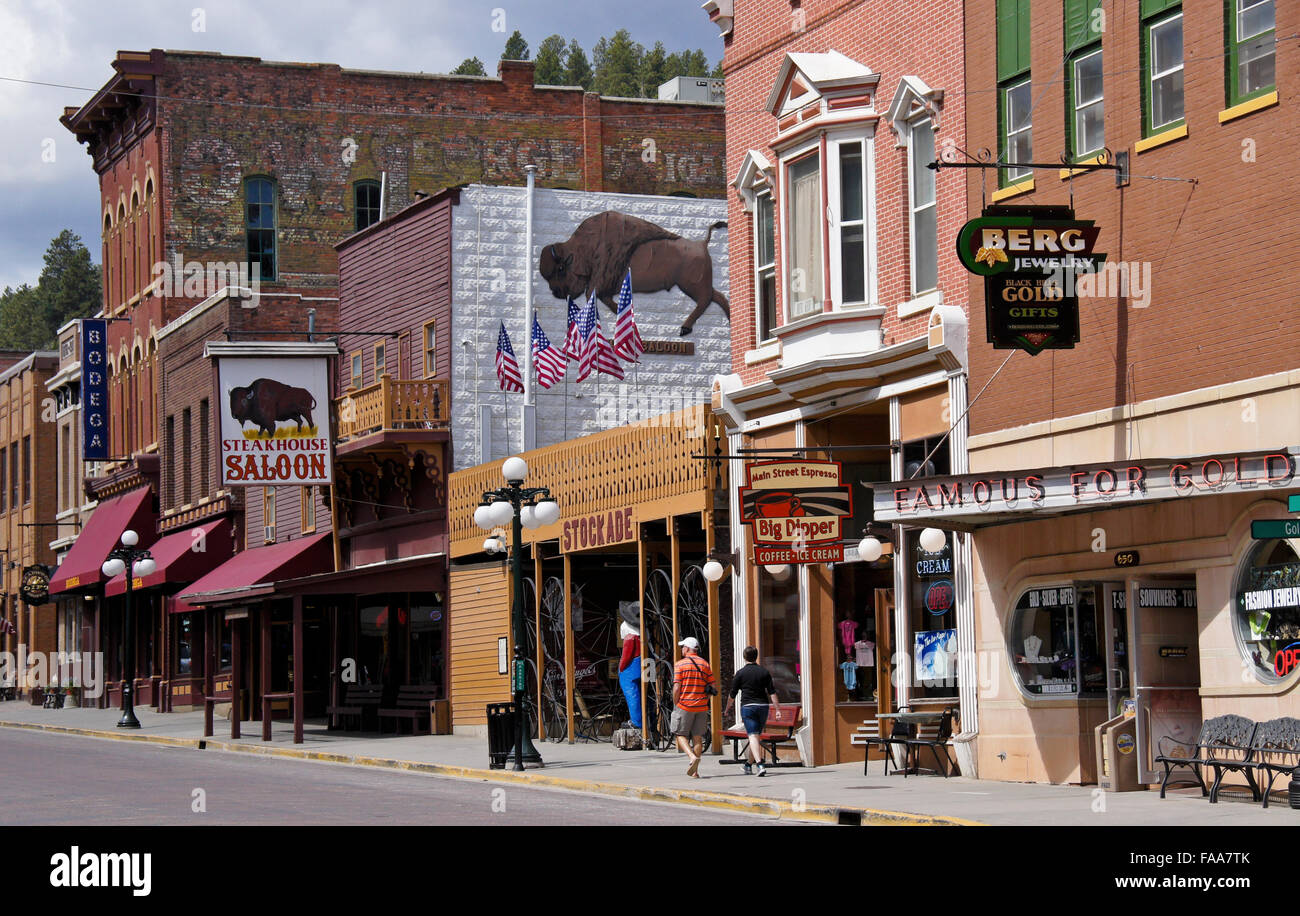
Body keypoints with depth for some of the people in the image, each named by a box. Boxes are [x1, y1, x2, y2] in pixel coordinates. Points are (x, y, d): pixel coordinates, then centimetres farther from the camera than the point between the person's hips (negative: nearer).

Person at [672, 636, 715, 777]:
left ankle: (692, 757, -19)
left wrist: (675, 705, -1)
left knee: (681, 735, 6)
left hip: (684, 705, -4)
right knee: (698, 737, 8)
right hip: (702, 706, 4)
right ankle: (695, 771, 8)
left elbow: (676, 688, -11)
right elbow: (712, 688, 5)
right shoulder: (705, 664, 7)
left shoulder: (680, 664, -6)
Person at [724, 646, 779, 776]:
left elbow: (732, 695, 2)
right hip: (763, 706, 4)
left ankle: (760, 764, -27)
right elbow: (772, 693, -1)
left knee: (753, 736, -10)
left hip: (747, 706, -4)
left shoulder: (740, 673, -3)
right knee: (756, 736, 17)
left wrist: (727, 709, 17)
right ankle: (749, 765, 30)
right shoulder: (764, 672, 4)